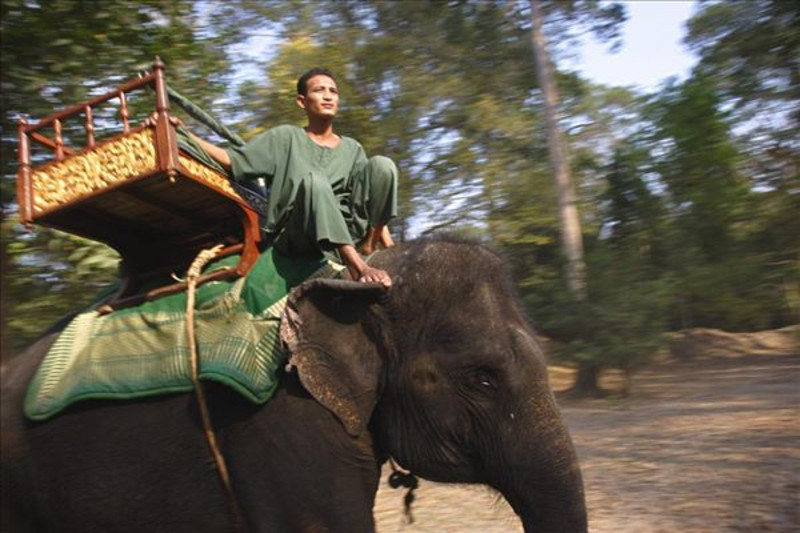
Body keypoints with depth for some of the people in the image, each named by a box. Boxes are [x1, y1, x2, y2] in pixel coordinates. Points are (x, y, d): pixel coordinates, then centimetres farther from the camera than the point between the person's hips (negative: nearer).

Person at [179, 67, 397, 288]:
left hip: (346, 229, 3)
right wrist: (185, 134, -6)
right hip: (295, 236, -3)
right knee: (314, 180, -34)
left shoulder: (352, 149, 19)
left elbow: (376, 191, 14)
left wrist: (390, 249, 1)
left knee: (382, 164, -14)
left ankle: (369, 248, -16)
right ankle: (355, 265, -42)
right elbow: (232, 160, 6)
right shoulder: (286, 138, 11)